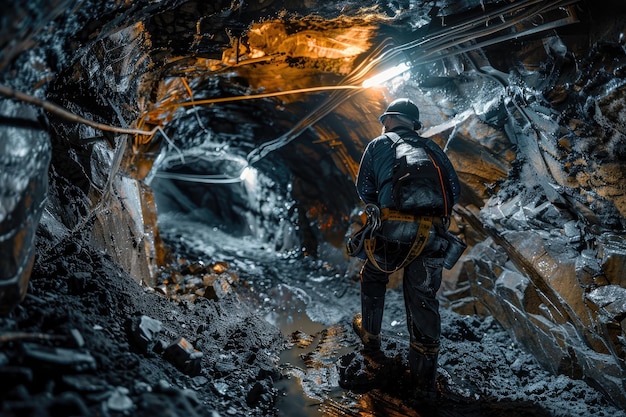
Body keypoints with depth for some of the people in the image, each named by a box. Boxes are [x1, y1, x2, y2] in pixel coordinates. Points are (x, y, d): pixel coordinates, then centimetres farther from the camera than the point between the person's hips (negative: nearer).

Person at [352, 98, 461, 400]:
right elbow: (454, 191, 15)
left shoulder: (379, 144, 12)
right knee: (423, 300, 9)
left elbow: (364, 189, 11)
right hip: (431, 236, 2)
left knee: (373, 278, 26)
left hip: (391, 233, -2)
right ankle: (425, 379, 11)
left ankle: (370, 336, 44)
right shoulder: (432, 148, 19)